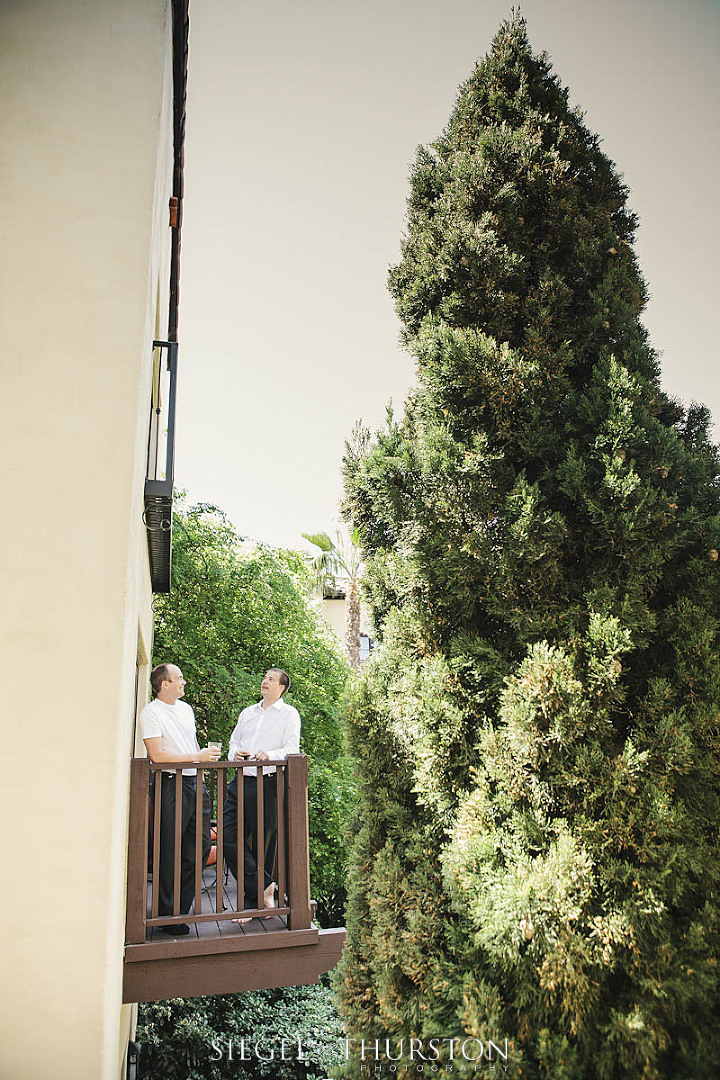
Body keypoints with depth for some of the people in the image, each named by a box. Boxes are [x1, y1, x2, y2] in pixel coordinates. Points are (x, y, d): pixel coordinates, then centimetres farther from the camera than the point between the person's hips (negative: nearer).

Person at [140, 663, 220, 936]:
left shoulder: (186, 708, 17)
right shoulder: (151, 713, -8)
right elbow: (157, 755, -17)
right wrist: (197, 757, -17)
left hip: (195, 783, 8)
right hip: (171, 784, -7)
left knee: (200, 847, 9)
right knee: (171, 854, -1)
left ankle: (181, 906, 24)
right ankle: (168, 916, 12)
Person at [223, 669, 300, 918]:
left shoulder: (289, 714, 4)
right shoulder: (247, 713, 22)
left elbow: (292, 749, -5)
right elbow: (234, 741, 22)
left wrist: (270, 755, -24)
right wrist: (235, 753, -2)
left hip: (267, 783, -5)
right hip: (241, 780, 6)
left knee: (262, 844, 1)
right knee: (228, 837, -4)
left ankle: (253, 902, 14)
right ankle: (263, 887, 6)